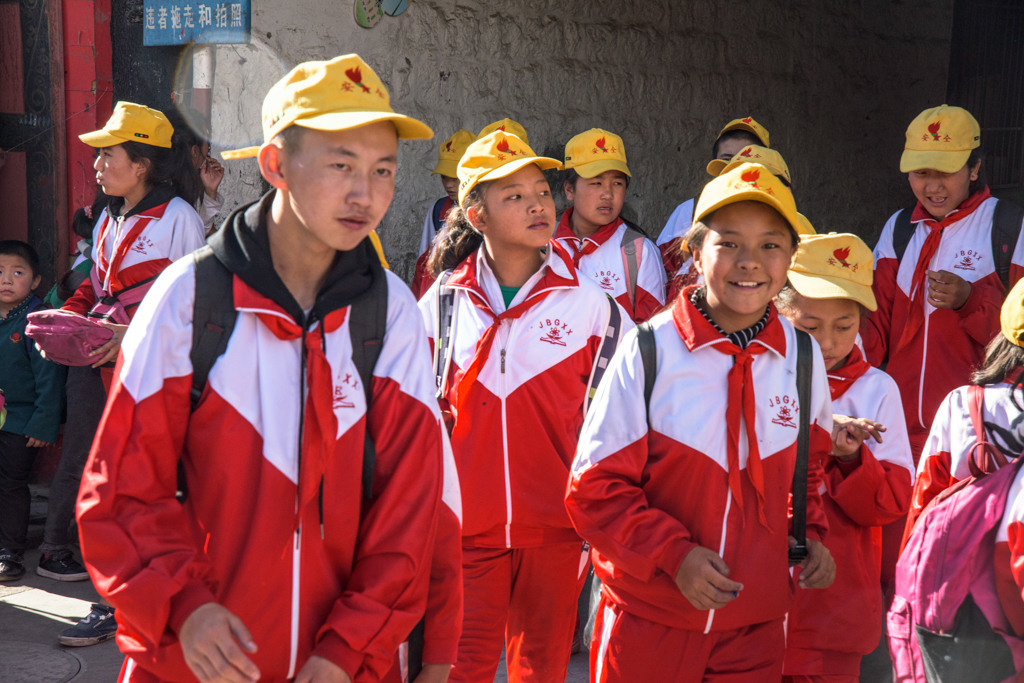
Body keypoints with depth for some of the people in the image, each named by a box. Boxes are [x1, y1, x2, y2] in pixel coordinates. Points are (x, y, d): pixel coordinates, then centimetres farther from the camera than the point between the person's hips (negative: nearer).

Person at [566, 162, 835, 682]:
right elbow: (594, 489, -9)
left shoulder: (803, 356, 1)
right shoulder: (649, 351, -11)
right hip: (648, 621, -3)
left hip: (756, 623, 3)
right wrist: (674, 554, -19)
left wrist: (811, 534, 3)